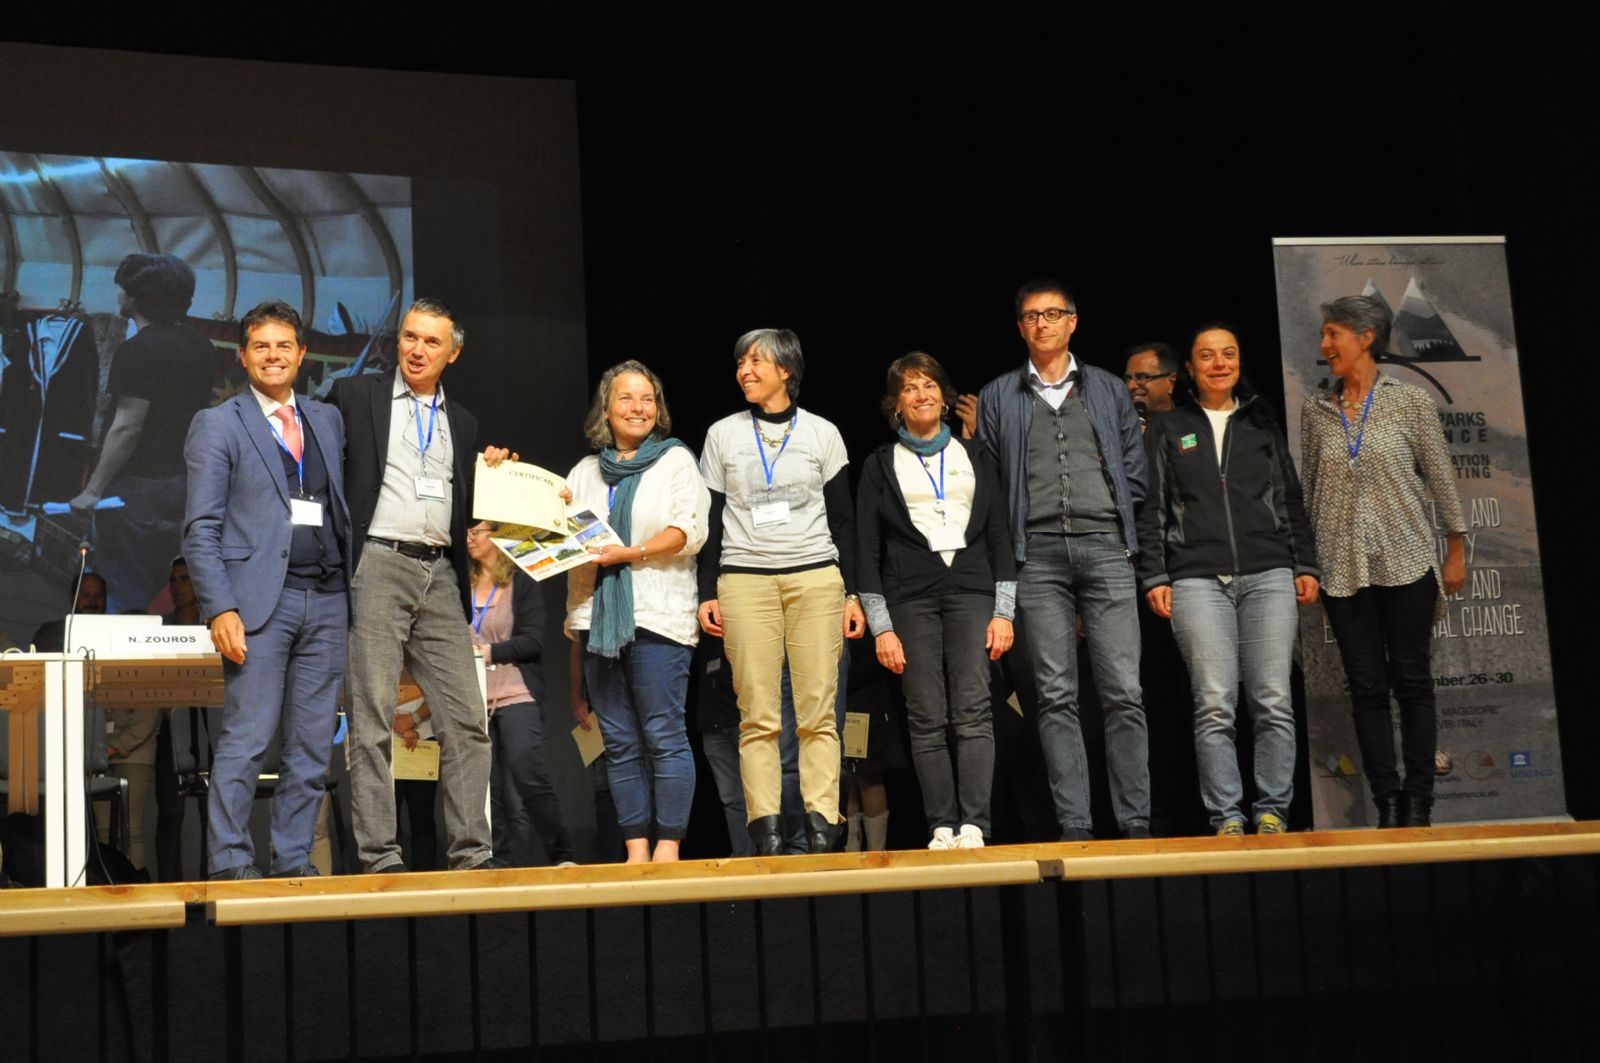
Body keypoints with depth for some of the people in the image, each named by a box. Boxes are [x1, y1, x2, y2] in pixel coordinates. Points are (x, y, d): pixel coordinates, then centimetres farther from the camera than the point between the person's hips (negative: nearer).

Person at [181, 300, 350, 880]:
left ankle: (294, 860, 12)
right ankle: (230, 863, -1)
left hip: (327, 598, 5)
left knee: (313, 744, 5)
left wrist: (351, 589, 8)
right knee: (246, 737, -7)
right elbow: (201, 528, -2)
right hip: (260, 598, -5)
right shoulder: (216, 424, 4)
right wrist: (219, 609, -12)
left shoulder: (327, 419, 18)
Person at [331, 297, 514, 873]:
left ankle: (470, 851, 5)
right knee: (373, 718, -4)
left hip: (440, 575, 5)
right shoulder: (355, 395, 6)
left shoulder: (462, 422, 19)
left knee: (467, 718, 0)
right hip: (378, 567, -4)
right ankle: (378, 856, 0)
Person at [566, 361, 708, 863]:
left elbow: (690, 530, -5)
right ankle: (635, 850, 6)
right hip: (597, 617, 4)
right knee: (619, 741, 3)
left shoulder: (676, 460, 8)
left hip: (656, 615, -4)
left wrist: (630, 552, -15)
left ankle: (667, 848, -4)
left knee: (664, 736, -8)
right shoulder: (584, 473, 20)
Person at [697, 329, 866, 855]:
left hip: (816, 578, 0)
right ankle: (765, 827, -4)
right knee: (758, 714, -5)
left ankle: (822, 823, -3)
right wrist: (706, 594, 5)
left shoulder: (822, 434, 9)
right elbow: (712, 520, 12)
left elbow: (843, 519, 11)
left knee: (818, 711, -5)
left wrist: (853, 593, 5)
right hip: (744, 579, 0)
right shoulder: (723, 435, 11)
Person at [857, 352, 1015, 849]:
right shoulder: (881, 465, 11)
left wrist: (1004, 612, 3)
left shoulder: (974, 458, 16)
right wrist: (881, 627, -2)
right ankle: (942, 828, -6)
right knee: (926, 719, -7)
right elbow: (867, 551, 7)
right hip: (910, 598, -1)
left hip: (971, 590, 1)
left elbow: (1000, 537, 13)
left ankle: (974, 825, -15)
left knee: (973, 710, -12)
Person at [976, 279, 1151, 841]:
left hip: (1104, 546, 0)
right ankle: (1074, 827, 0)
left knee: (1123, 691, -6)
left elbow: (1134, 470, 14)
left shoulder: (1109, 390, 15)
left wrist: (1122, 531, 7)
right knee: (1056, 695, -1)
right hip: (1038, 552, 0)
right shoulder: (998, 397, 13)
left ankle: (1136, 822, -2)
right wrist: (1008, 545, 2)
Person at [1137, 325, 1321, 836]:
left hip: (1269, 576, 2)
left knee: (1274, 702, -5)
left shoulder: (1263, 424, 18)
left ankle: (1273, 810, 2)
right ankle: (1226, 815, -4)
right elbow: (1151, 509, 9)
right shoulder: (1167, 430, 13)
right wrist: (1154, 577, 0)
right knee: (1215, 705, -8)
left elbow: (1291, 500, 18)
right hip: (1197, 580, -1)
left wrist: (1305, 565, 8)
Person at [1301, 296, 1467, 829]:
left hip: (1405, 561, -2)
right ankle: (1387, 801, 6)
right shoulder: (1316, 410, 8)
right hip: (1343, 568, 2)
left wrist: (1456, 551, 3)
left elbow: (1440, 478, 3)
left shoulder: (1410, 401, 0)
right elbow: (1308, 489, 11)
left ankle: (1418, 800, 7)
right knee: (1366, 686, 2)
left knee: (1412, 680, 0)